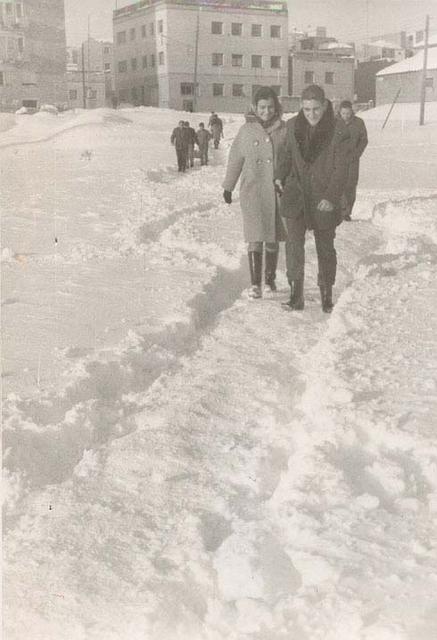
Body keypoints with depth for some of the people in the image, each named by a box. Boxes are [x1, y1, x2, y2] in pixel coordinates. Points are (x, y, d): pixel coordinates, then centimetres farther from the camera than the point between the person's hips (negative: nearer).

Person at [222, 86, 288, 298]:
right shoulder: (246, 130, 1)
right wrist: (228, 187, 13)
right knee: (255, 238, -7)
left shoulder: (284, 130, 2)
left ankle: (270, 278, 23)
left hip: (278, 191, 1)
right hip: (252, 191, -1)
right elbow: (235, 159, 10)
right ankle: (255, 284, -4)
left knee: (273, 239, 8)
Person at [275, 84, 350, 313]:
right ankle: (296, 292, -5)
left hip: (324, 200, -2)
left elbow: (340, 170, -10)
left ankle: (326, 293, 27)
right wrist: (279, 176, 8)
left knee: (325, 247, 11)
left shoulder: (338, 134, -10)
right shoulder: (293, 126, 1)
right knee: (294, 242, -12)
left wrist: (331, 197, -18)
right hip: (296, 194, 2)